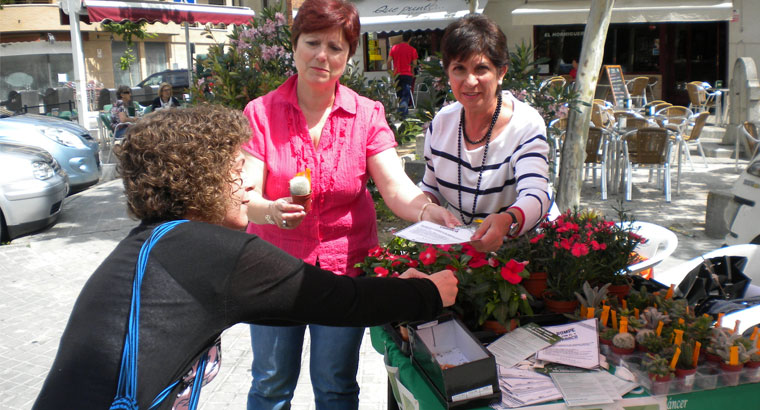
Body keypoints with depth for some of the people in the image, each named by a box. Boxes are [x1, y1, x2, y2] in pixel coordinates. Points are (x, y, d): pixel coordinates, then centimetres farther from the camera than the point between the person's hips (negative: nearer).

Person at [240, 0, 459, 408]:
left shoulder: (366, 115, -6)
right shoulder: (260, 113, -8)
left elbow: (394, 185, -17)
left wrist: (427, 211, -39)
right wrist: (271, 211, -39)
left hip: (345, 268, 1)